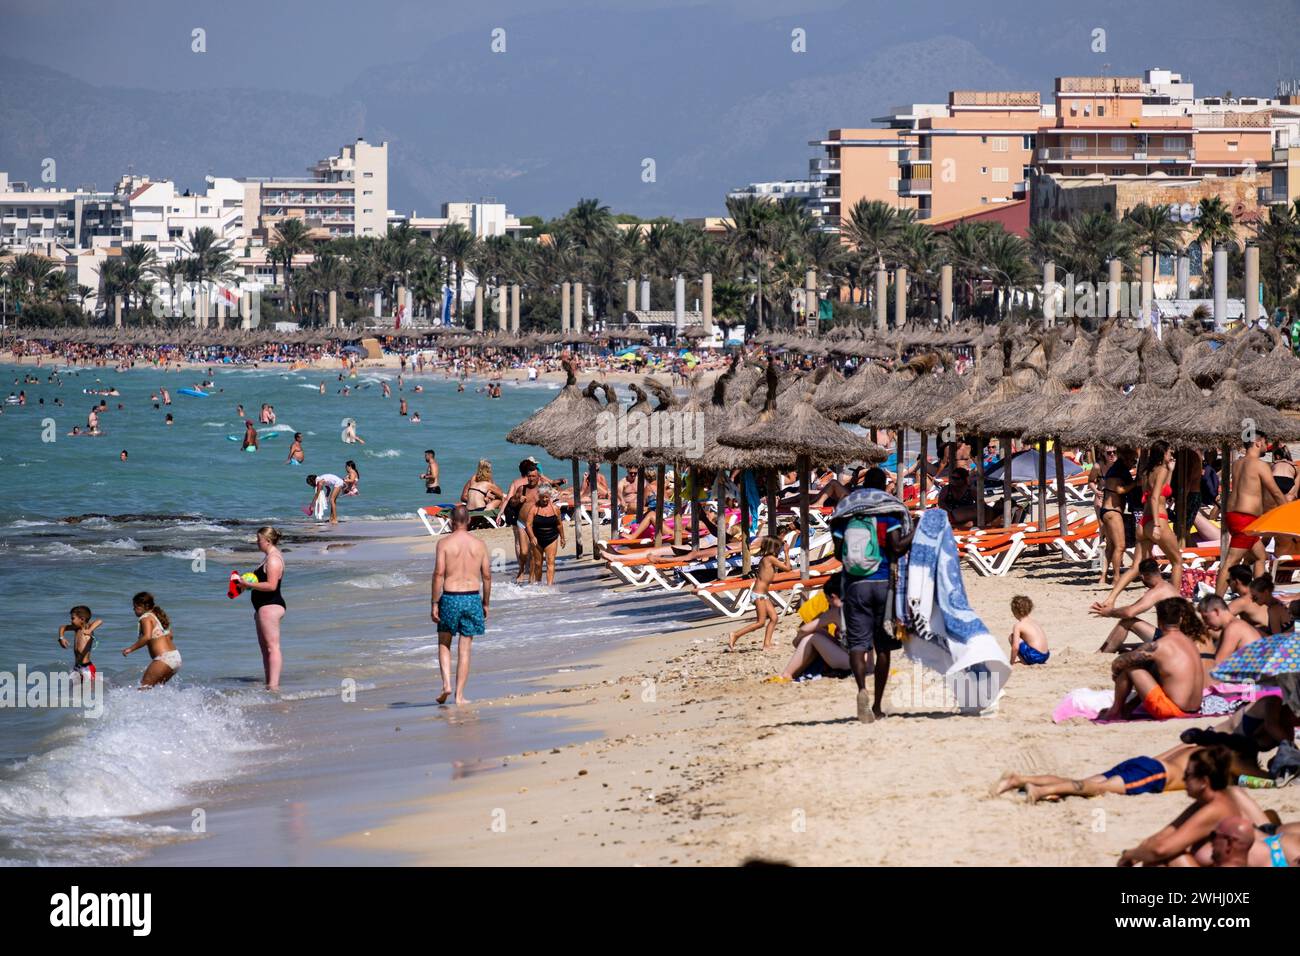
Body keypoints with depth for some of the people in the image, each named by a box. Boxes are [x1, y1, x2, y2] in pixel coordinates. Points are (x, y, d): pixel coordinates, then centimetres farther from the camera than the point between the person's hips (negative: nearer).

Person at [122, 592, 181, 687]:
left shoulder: (146, 617, -7)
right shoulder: (158, 616, 18)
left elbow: (147, 637, -24)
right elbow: (170, 636, 22)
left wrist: (131, 648, -19)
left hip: (164, 658, -9)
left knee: (144, 686, -8)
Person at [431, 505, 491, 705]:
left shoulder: (444, 542, -5)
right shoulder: (479, 544, 3)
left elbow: (439, 573, -10)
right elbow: (487, 576, 5)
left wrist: (434, 604, -6)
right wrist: (485, 603, 16)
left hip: (450, 597, -2)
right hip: (472, 597, 2)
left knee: (444, 644, 16)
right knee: (464, 649, 7)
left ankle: (446, 684, -2)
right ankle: (460, 694, 6)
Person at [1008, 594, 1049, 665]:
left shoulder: (1018, 626, -4)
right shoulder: (1035, 622, 18)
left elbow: (1015, 647, -11)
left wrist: (1012, 661, 3)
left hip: (1034, 656, -8)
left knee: (1011, 637, 4)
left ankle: (1024, 661, 0)